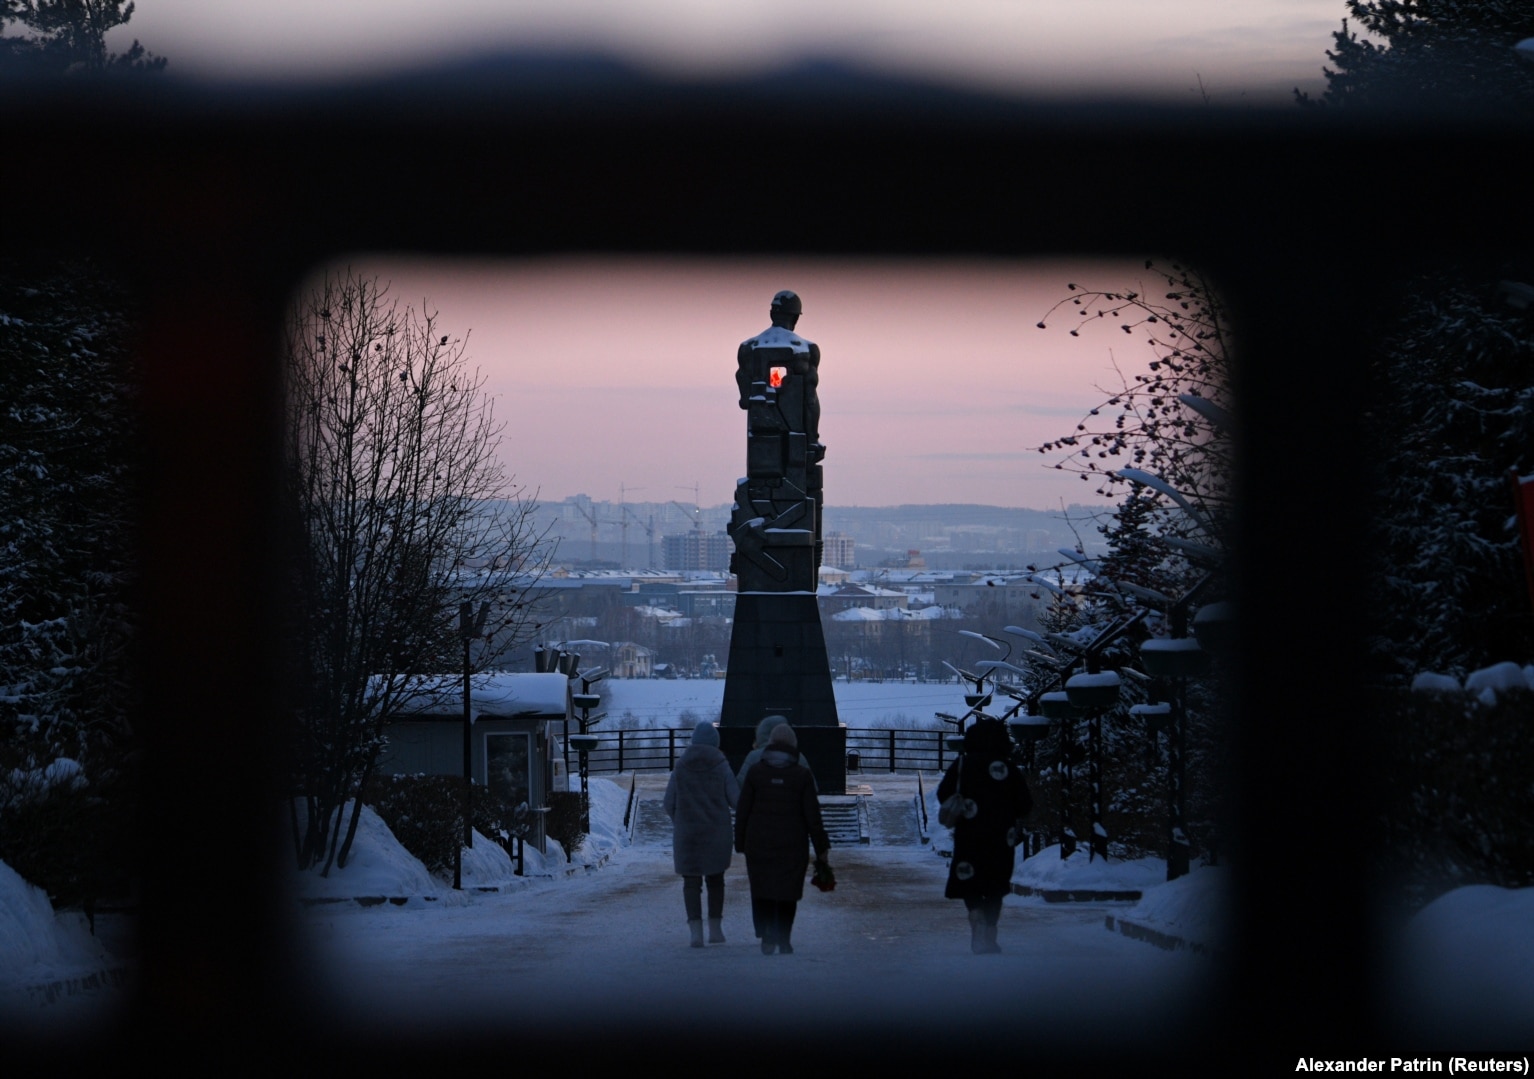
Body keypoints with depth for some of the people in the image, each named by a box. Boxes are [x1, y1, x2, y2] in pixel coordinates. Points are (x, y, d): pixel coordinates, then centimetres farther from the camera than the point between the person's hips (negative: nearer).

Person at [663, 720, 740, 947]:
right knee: (715, 880, 16)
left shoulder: (681, 767, -4)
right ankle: (715, 929, 20)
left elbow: (669, 803, -2)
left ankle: (696, 930, -9)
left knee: (691, 881, 2)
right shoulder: (721, 766, -7)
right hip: (716, 832, 0)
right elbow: (736, 799, -9)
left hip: (687, 833, 0)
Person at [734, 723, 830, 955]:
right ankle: (784, 940, 5)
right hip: (793, 845, -1)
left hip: (759, 843, 1)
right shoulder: (802, 775, -4)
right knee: (788, 893, 8)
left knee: (762, 892, 8)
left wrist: (740, 843, 9)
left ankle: (767, 937, -5)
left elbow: (742, 811, 1)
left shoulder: (755, 772, -1)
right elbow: (812, 814, -2)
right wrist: (821, 847, 5)